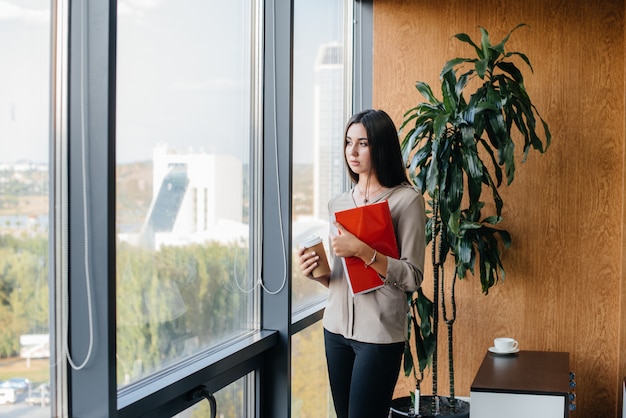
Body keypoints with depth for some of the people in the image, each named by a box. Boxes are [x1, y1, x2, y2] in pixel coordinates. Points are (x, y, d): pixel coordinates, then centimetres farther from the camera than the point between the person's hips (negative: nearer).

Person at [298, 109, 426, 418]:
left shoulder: (406, 199, -7)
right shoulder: (338, 203, 11)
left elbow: (412, 277, -12)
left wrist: (362, 250, -21)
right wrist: (316, 272, -2)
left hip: (379, 333, -6)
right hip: (337, 327, 6)